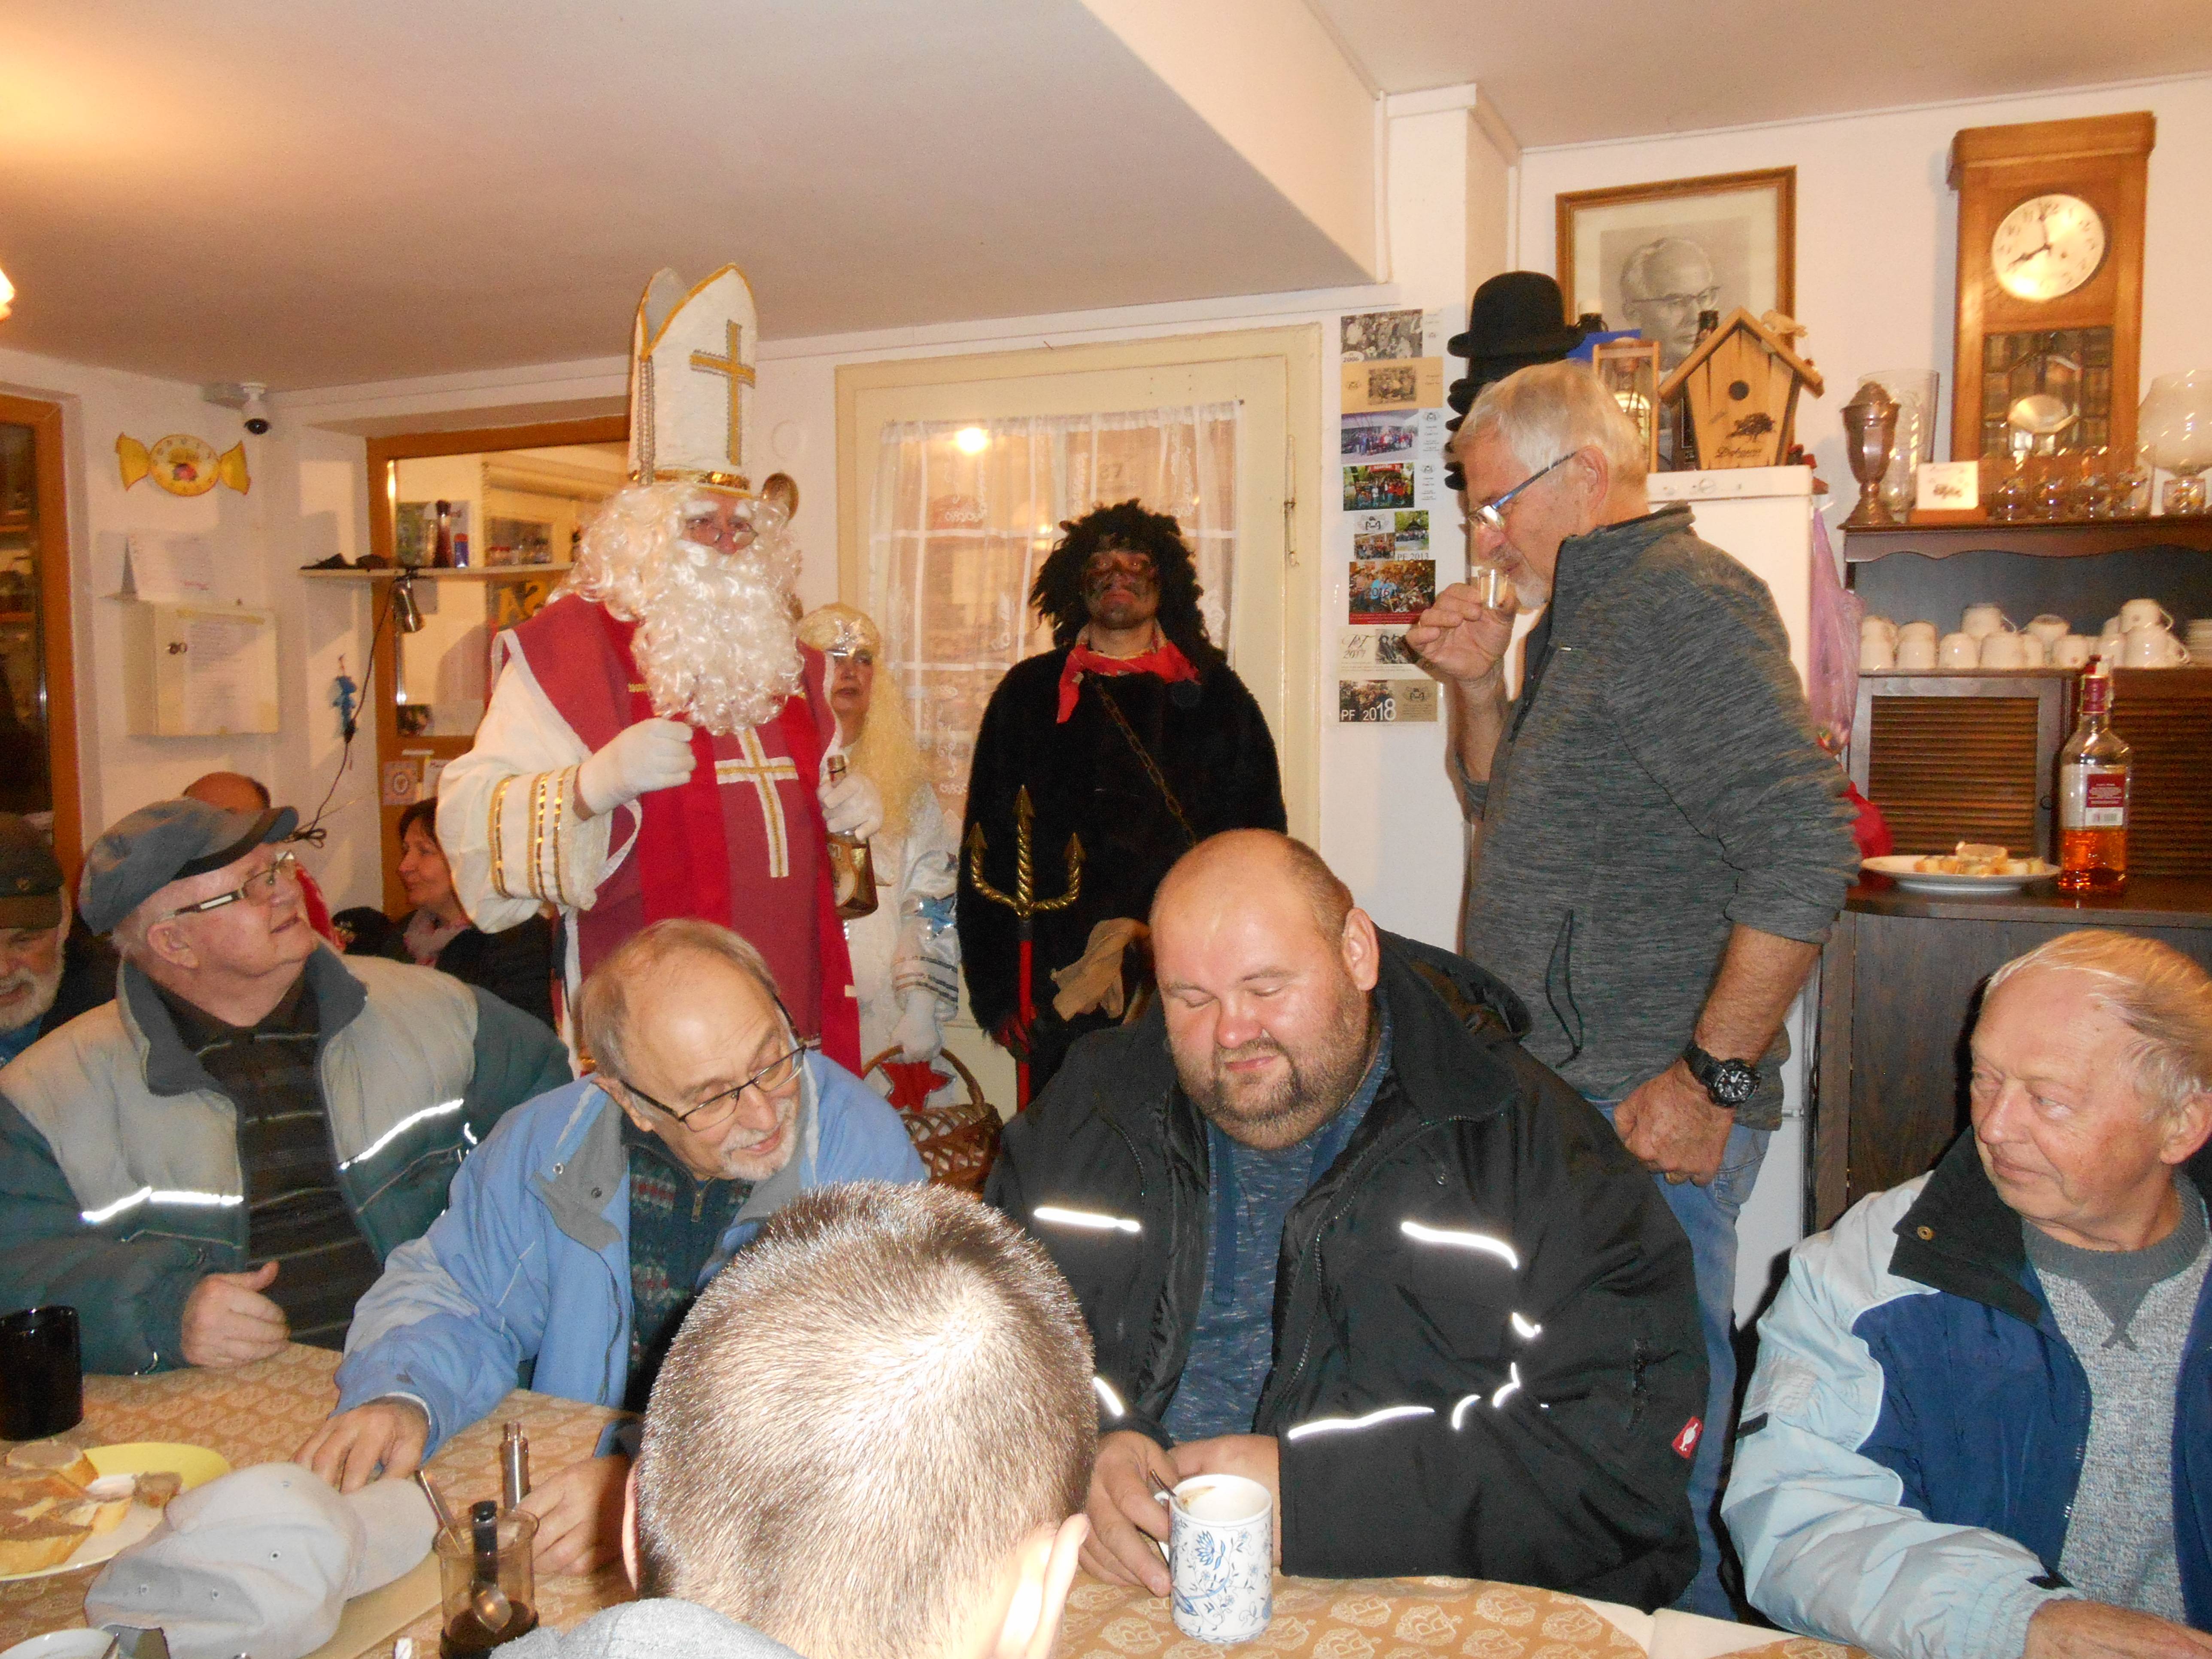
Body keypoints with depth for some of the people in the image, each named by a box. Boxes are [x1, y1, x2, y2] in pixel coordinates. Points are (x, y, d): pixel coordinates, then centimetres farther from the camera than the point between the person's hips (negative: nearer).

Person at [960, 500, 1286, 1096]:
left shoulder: (1214, 692, 10)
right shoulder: (1029, 694, 10)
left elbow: (1260, 840, 8)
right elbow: (988, 844, 7)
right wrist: (998, 993, 0)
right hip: (1064, 986, 0)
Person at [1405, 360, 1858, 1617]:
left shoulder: (1684, 601, -13)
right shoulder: (1585, 616, 18)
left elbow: (1806, 851, -21)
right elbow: (1509, 815, 28)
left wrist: (1712, 1076, -20)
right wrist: (1480, 687, 11)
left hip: (1645, 1109, -10)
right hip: (1556, 1091, 10)